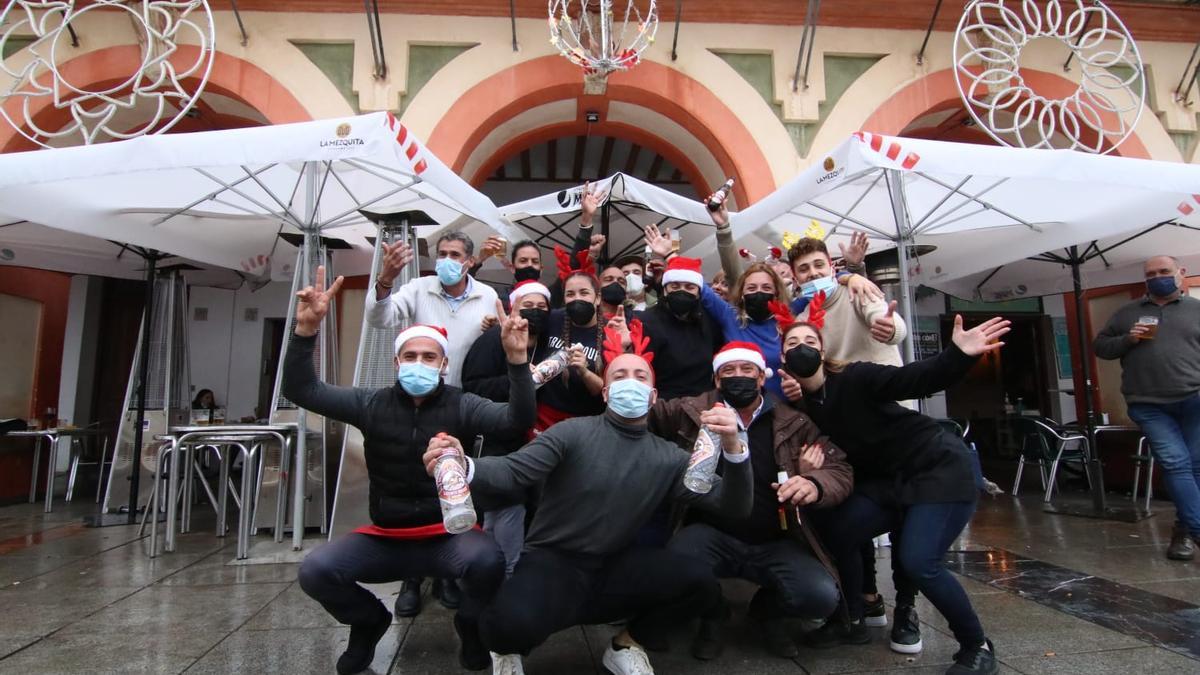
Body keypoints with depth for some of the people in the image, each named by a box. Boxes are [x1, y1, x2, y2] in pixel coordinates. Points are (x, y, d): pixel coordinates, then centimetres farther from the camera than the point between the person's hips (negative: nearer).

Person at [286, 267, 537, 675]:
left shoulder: (460, 406, -6)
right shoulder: (373, 404, 0)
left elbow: (519, 418, -21)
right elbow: (301, 390, -6)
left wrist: (517, 358, -36)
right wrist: (306, 330, -21)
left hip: (447, 535, -2)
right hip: (385, 537, 3)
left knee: (488, 561, -32)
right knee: (315, 571, -18)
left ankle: (471, 625, 5)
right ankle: (369, 622, 15)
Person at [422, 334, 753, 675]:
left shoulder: (668, 458, 3)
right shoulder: (573, 433, -8)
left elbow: (733, 507, -2)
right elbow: (513, 471, -17)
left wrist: (734, 450, -22)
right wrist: (464, 467, -40)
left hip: (613, 569, 4)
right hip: (551, 562, -3)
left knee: (702, 581, -18)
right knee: (510, 624, -35)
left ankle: (627, 644, 11)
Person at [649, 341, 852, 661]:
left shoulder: (794, 422, 3)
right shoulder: (692, 411, 1)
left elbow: (841, 469, 0)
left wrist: (815, 483, -23)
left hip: (776, 543, 1)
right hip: (711, 535, -1)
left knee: (821, 597, -23)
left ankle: (767, 610, 16)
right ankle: (712, 613, 8)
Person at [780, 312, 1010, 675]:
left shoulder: (854, 378, -20)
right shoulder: (801, 404, -2)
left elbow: (919, 379, -30)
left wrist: (958, 355, -46)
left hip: (939, 468, -6)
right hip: (886, 479, 7)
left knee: (918, 562, -18)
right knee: (835, 529, -6)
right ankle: (853, 623, 14)